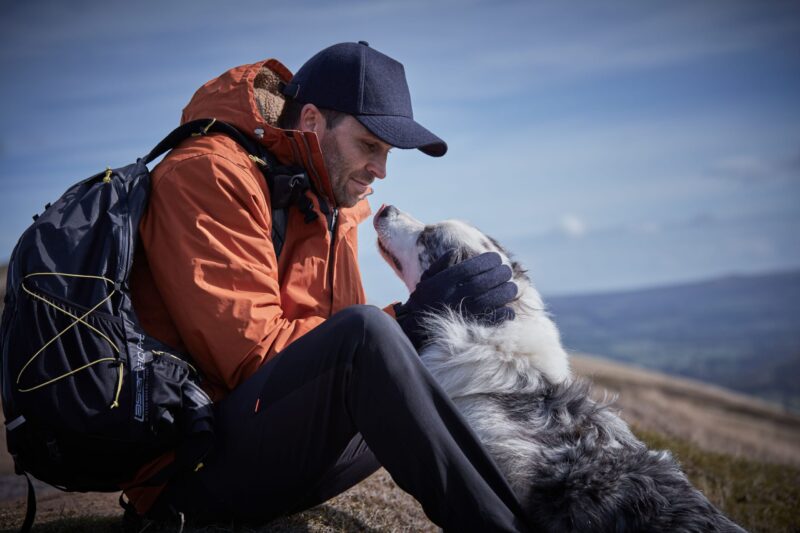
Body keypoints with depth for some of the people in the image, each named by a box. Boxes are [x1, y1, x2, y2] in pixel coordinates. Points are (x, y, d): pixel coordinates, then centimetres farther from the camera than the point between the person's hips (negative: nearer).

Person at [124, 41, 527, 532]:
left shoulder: (330, 205, 15)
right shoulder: (209, 175, -12)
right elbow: (254, 355, -21)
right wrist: (408, 321, -18)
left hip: (284, 465, 9)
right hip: (188, 474, -9)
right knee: (360, 333, -32)